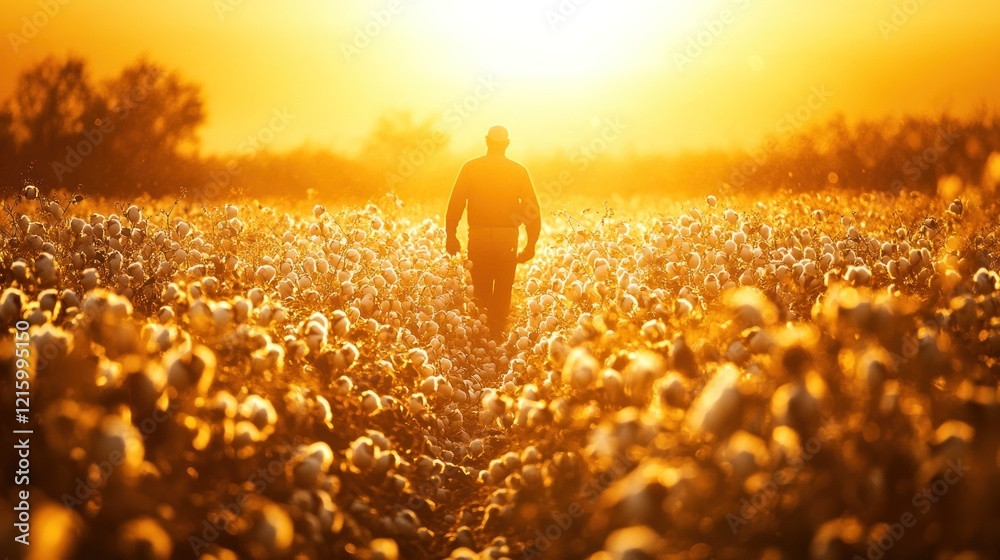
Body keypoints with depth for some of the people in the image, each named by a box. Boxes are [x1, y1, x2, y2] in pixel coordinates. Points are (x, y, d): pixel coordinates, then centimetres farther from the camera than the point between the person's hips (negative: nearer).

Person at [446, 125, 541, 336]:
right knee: (503, 293, 7)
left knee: (480, 291, 11)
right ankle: (496, 335, 6)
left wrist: (451, 236, 5)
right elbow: (532, 209, -2)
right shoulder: (518, 171, 1)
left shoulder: (471, 167, 1)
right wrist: (531, 244, 3)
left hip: (478, 235, 1)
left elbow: (456, 203, -2)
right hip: (507, 236, 0)